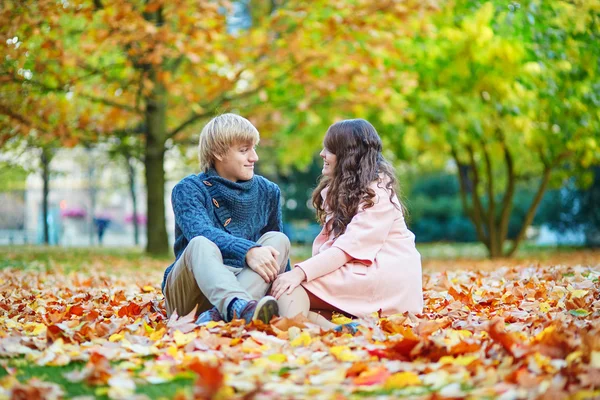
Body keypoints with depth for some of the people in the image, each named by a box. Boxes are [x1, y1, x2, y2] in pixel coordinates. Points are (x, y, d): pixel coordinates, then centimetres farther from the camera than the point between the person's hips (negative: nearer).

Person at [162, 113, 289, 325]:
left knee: (278, 240, -20)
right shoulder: (188, 189, -3)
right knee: (201, 244, -32)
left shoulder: (267, 192, 11)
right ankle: (239, 307, -63)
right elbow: (201, 232, -24)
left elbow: (274, 252, 17)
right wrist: (248, 251, -39)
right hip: (187, 292, -3)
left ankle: (218, 314, -43)